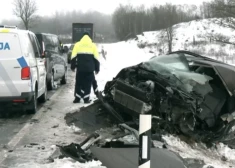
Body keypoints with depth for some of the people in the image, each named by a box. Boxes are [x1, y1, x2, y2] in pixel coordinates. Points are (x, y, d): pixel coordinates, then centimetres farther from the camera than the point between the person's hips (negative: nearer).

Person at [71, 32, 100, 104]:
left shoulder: (77, 45, 7)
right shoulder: (93, 45, 6)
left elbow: (73, 57, 3)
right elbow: (96, 58, 4)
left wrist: (73, 66, 10)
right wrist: (97, 69, 10)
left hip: (80, 68, 1)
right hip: (89, 68, -1)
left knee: (78, 83, 9)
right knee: (88, 84, 4)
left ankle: (77, 98, 9)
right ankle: (86, 99, 2)